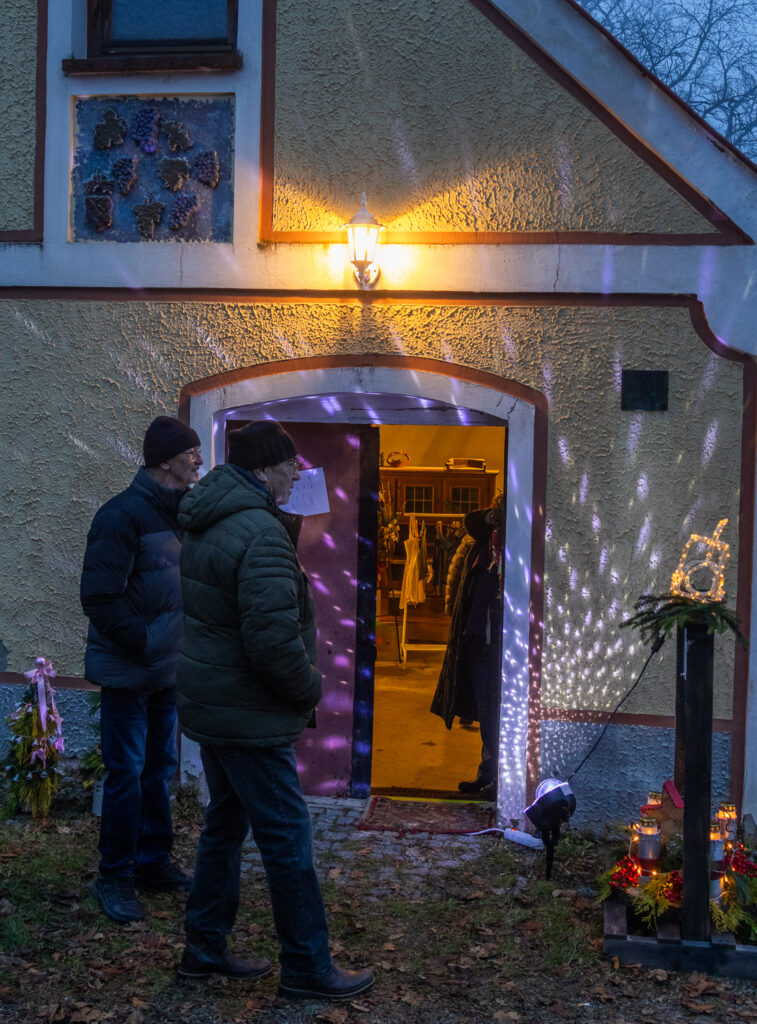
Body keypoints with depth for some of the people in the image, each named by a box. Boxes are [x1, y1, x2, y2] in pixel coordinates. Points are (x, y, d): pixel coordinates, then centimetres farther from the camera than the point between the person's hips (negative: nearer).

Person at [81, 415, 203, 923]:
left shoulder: (180, 514, 7)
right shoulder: (124, 515, -17)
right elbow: (100, 597, -19)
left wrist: (178, 645, 2)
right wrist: (145, 645, -18)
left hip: (167, 671, 7)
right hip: (128, 672, -7)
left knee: (159, 769, 16)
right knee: (126, 774, 1)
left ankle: (154, 862, 29)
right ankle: (115, 878, 14)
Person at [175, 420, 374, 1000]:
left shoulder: (208, 526, 9)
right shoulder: (261, 534, -23)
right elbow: (274, 640, -28)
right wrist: (311, 689, -10)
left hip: (208, 705, 10)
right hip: (249, 717, -10)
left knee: (226, 823, 20)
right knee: (287, 836, 1)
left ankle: (206, 948, 31)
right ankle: (308, 969, 13)